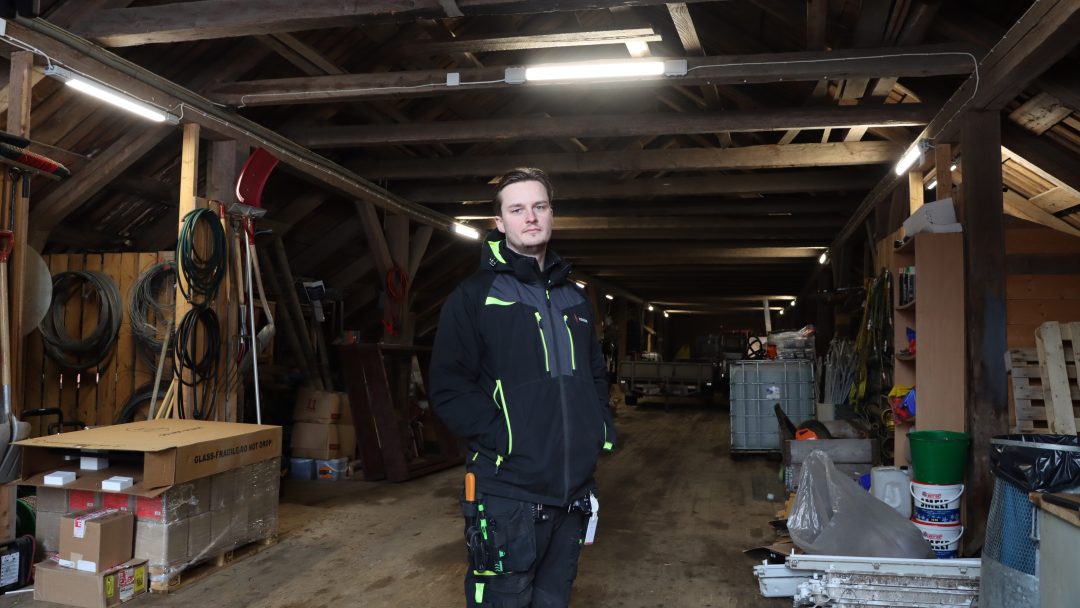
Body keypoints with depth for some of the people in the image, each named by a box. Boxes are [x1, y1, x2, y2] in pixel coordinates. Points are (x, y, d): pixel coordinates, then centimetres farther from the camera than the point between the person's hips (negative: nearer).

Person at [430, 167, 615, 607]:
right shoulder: (474, 295, -4)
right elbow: (449, 389, -10)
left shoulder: (574, 297, 15)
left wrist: (603, 426, 8)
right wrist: (506, 437, -19)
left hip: (574, 489, 6)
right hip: (510, 491, -5)